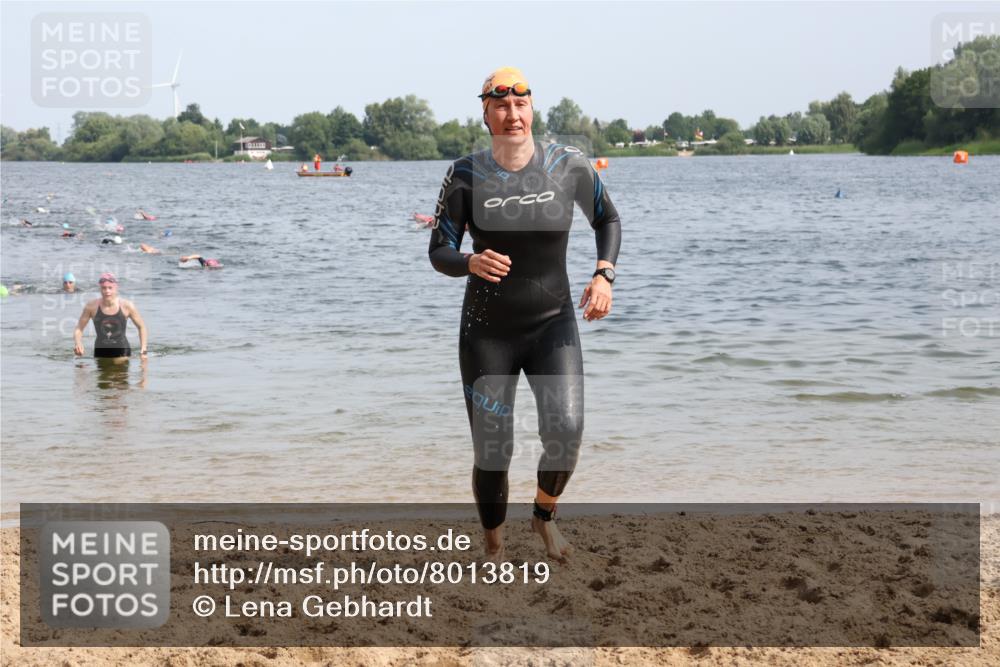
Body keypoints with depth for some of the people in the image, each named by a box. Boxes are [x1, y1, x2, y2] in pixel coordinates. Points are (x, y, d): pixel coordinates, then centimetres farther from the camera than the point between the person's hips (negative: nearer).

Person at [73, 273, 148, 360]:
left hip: (122, 353, -1)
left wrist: (143, 349, -5)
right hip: (100, 353, 1)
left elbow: (142, 327, 3)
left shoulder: (126, 306, -10)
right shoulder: (92, 306, -8)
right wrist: (78, 344, -18)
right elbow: (79, 329, 2)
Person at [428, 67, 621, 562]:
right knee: (491, 454, -1)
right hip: (487, 332, 0)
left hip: (553, 325, 0)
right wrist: (472, 263, -27)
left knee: (565, 432, -20)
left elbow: (607, 220, 11)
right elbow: (439, 254, -4)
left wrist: (604, 275, -5)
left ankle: (545, 513, 12)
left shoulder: (569, 166, -6)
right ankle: (494, 549, 25)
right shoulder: (466, 176, -8)